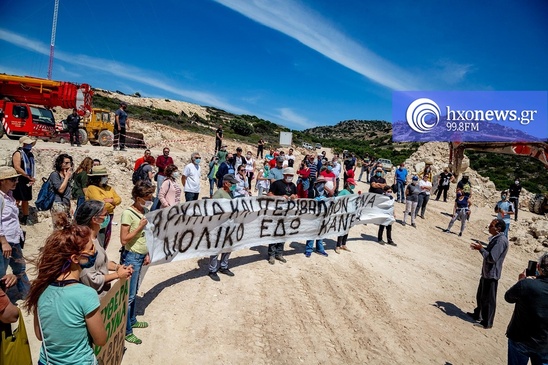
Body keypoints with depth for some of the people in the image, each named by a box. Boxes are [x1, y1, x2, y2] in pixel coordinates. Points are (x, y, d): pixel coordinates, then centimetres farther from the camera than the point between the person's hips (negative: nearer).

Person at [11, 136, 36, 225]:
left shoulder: (30, 154, 14)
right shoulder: (18, 153, -9)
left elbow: (33, 167, 15)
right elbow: (17, 168, -19)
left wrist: (32, 178, -1)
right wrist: (29, 177, -17)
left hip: (28, 181, 8)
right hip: (19, 181, -8)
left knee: (26, 200, 13)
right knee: (17, 200, -7)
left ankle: (25, 218, 21)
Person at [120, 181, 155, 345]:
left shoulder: (145, 211, 5)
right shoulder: (128, 213, -18)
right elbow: (124, 239, -18)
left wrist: (147, 254, 10)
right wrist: (140, 227, -21)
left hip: (141, 256, 7)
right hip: (131, 257, -7)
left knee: (134, 292, 21)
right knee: (129, 295, 2)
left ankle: (132, 321, 36)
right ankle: (126, 331, 14)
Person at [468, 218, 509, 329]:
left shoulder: (501, 240, -23)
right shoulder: (496, 238, 8)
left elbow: (491, 258, -28)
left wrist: (481, 249, -17)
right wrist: (480, 248, 6)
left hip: (491, 274, -10)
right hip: (486, 272, 10)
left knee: (488, 299, 4)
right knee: (480, 296, 23)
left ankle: (487, 322, 17)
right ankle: (478, 315, 40)